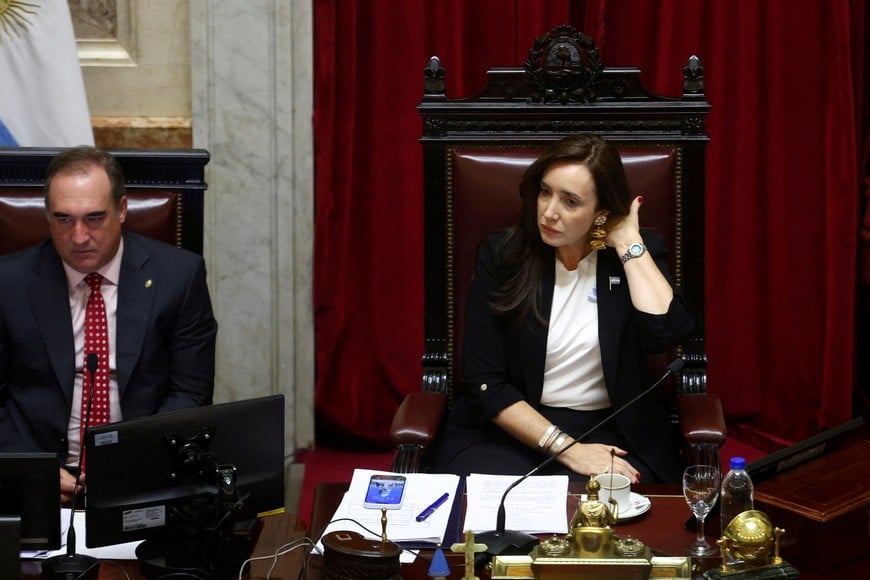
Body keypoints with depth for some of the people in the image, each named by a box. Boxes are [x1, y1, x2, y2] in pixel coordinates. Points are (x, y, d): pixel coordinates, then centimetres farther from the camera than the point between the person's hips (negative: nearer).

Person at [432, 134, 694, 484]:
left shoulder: (638, 256, 2)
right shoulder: (501, 255, 0)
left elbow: (666, 332, -21)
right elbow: (485, 381, -6)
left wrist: (629, 244, -11)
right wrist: (566, 449, -14)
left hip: (609, 434, 0)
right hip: (511, 428, 1)